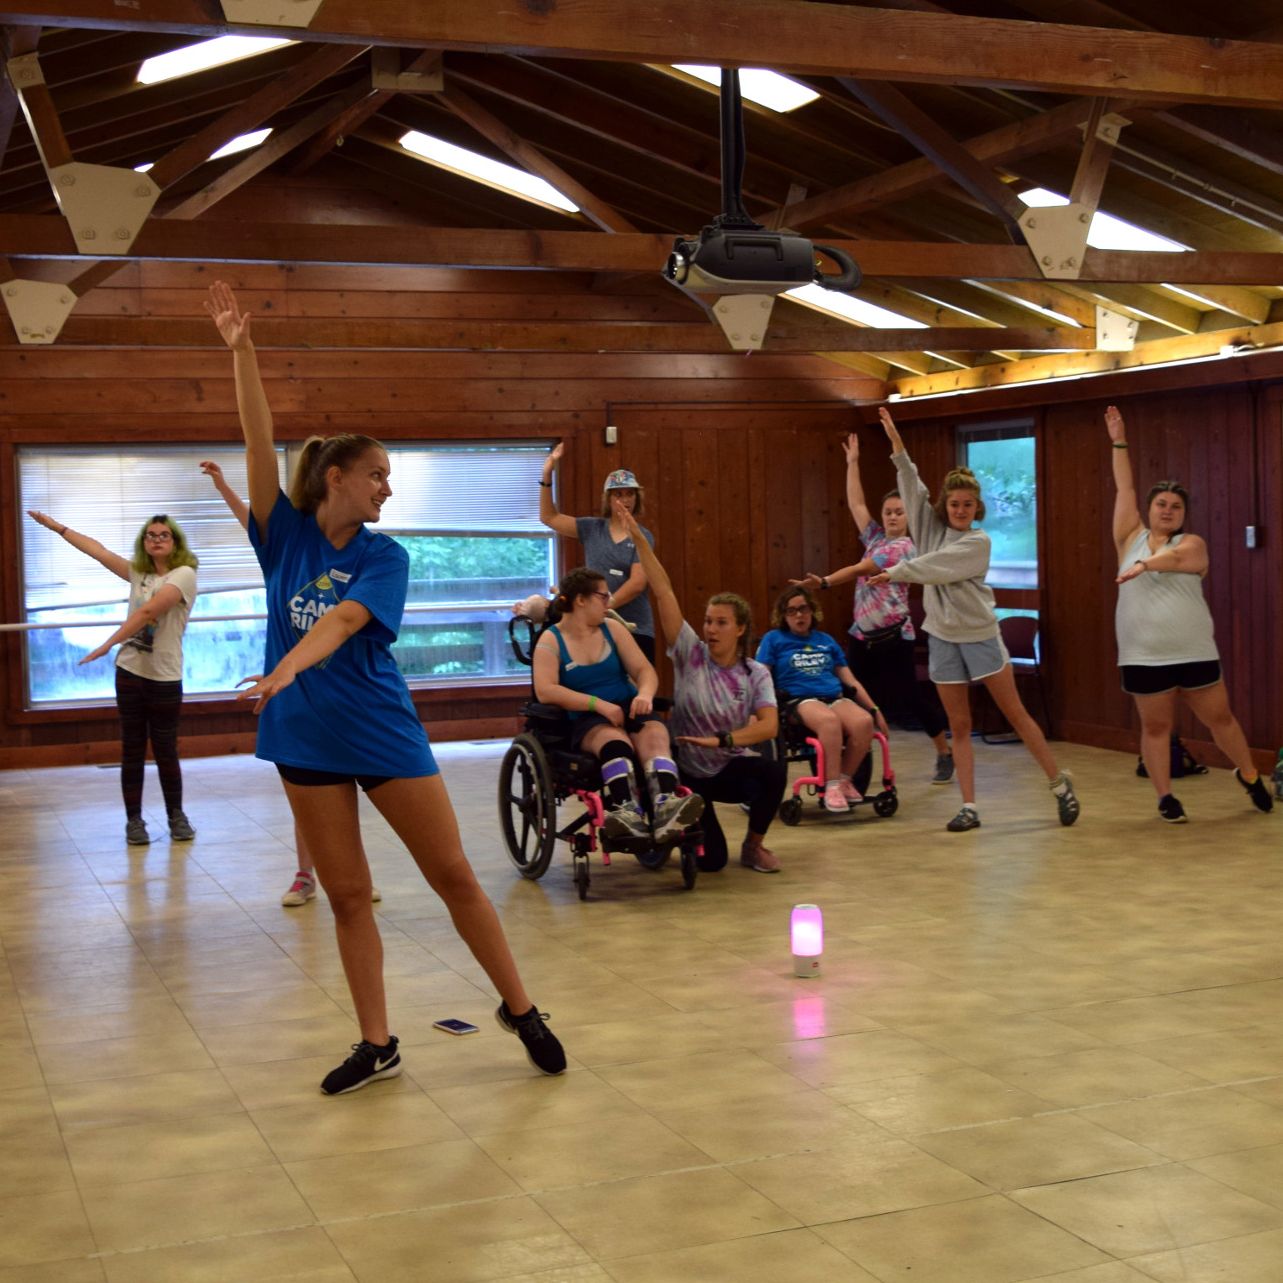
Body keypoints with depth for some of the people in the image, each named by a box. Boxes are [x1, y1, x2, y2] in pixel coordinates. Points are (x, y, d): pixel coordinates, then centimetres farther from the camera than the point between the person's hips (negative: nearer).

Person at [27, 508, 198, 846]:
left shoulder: (184, 575, -11)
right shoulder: (138, 572, 10)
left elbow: (148, 612, -21)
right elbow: (98, 550, 15)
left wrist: (108, 644, -26)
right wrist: (57, 526, 17)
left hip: (164, 678, -5)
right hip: (129, 672, 5)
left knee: (165, 751, 3)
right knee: (132, 749, 6)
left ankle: (176, 816, 19)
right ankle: (134, 820, 12)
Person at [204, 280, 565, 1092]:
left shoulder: (386, 557, -4)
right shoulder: (286, 537, 2)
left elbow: (343, 618, -22)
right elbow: (261, 443, -9)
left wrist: (290, 666, -41)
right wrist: (241, 350, -19)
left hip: (384, 730, -2)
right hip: (307, 739, 2)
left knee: (454, 875, 2)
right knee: (348, 895, 7)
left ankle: (521, 1010, 17)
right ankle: (377, 1047, 17)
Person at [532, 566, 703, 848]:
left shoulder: (612, 629, 14)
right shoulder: (550, 640, 1)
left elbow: (643, 669, 7)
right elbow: (545, 690, -13)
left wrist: (645, 694, -18)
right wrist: (599, 704, -21)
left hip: (628, 709, 3)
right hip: (586, 720, -3)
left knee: (655, 736, -32)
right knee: (616, 742, -38)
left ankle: (666, 808, -59)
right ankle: (630, 814, -61)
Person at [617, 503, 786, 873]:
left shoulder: (756, 673, -7)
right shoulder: (691, 655, -10)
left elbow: (769, 726, -21)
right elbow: (663, 592, -18)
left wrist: (720, 740, -33)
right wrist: (638, 540, -23)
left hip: (732, 766, 1)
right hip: (690, 772, -1)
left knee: (773, 771, -33)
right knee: (709, 861, -11)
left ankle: (754, 845, -4)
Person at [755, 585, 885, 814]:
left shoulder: (826, 641, 25)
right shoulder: (774, 639, 15)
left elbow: (850, 680, 24)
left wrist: (875, 710, 16)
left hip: (835, 699, 4)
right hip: (799, 701, -4)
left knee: (863, 722, -31)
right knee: (829, 720, -39)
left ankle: (844, 779, -12)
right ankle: (832, 786, -31)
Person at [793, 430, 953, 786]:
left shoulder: (905, 547, -10)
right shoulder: (875, 538, 11)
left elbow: (860, 569, -18)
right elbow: (856, 503, 13)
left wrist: (824, 582, -24)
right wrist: (853, 463, 13)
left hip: (894, 636, -7)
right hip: (861, 634, 7)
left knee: (910, 696, -2)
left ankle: (945, 754, 11)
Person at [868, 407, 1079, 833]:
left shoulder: (978, 541, -10)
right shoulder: (931, 528, 3)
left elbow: (936, 568, -18)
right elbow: (913, 490, -6)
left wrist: (896, 572, -9)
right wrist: (897, 447, -15)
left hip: (980, 635, -4)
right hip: (942, 637, 4)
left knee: (1015, 714, 2)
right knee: (959, 726, 5)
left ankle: (1060, 784, 14)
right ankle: (969, 806, 7)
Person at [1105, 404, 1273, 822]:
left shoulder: (1192, 543, -1)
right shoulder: (1131, 540, 7)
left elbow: (1175, 557, -24)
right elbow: (1124, 490, 6)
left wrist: (1143, 565, -43)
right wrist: (1119, 443, 3)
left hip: (1194, 653, -1)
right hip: (1143, 657, 1)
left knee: (1220, 717, 10)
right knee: (1155, 727, 4)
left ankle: (1250, 776, 31)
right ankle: (1165, 798, 14)